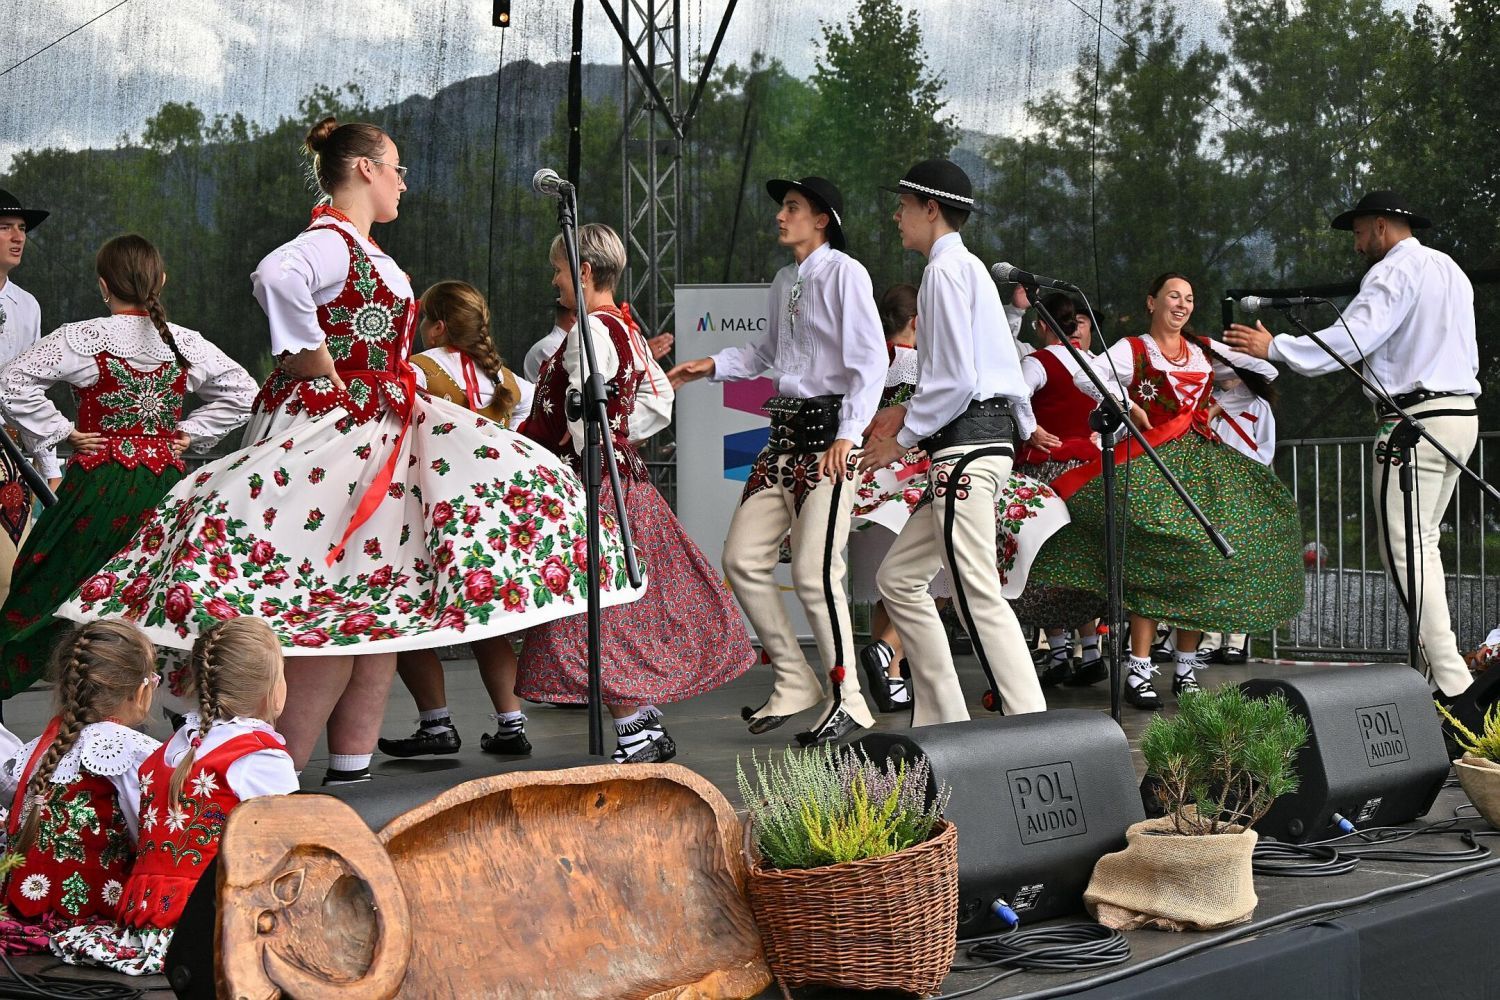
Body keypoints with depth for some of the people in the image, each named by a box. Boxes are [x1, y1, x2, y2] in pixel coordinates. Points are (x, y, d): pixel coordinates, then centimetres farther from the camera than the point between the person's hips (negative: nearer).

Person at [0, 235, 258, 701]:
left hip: (99, 481, -3)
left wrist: (61, 432, -3)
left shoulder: (83, 339, -6)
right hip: (165, 481, 3)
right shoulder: (186, 343, 5)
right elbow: (242, 392, 14)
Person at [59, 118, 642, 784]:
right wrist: (314, 364, -26)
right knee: (335, 616, -11)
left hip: (375, 437, 10)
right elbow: (277, 276, -36)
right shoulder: (330, 242, -14)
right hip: (327, 435, -10)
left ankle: (349, 774, 11)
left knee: (376, 612, 7)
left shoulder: (360, 249, 18)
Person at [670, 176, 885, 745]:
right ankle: (794, 681, 16)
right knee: (742, 560, 4)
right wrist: (712, 366, 18)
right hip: (784, 432, 9)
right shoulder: (783, 282, 17)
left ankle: (846, 701, 2)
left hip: (827, 430, -9)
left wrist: (848, 434, -20)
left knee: (814, 573, -11)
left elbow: (871, 360, -13)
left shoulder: (844, 273, -8)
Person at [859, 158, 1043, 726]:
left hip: (965, 445, -11)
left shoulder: (945, 270, -10)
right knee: (898, 578, 13)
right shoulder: (969, 267, 21)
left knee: (978, 598, -13)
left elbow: (957, 380, -17)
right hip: (984, 437, 11)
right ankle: (941, 723, 13)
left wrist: (902, 438, -8)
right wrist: (908, 413, 18)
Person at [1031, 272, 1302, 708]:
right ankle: (1139, 671, -17)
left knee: (1202, 560, -2)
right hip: (1156, 461, -5)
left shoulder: (1205, 351, 19)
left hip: (1204, 459, 5)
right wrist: (1126, 405, -18)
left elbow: (1263, 370, 20)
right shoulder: (1133, 350, 5)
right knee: (1154, 559, -17)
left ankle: (1186, 668, 6)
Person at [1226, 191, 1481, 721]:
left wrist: (1274, 347, -13)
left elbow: (1350, 338, -19)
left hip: (1415, 419, -10)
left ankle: (1453, 686, -16)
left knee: (1406, 549, -10)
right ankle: (1432, 663, 13)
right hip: (1462, 414, 10)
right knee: (1421, 544, 16)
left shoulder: (1394, 271, -9)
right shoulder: (1450, 270, 20)